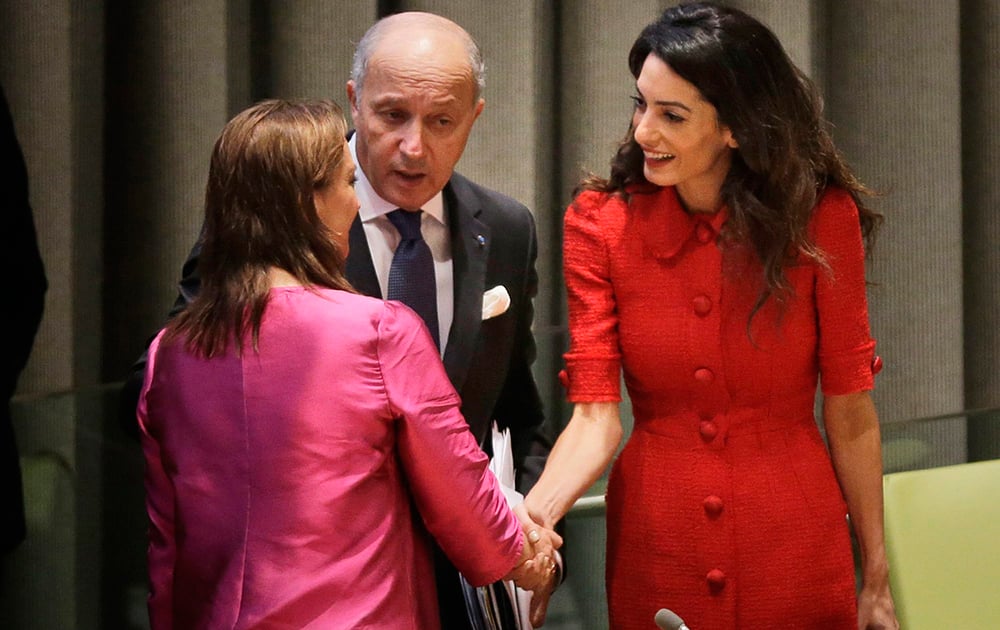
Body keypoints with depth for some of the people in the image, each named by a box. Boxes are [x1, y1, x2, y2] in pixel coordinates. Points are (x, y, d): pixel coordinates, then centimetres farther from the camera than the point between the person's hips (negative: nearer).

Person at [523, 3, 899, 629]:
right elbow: (596, 416, -12)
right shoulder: (600, 224, -7)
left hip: (796, 553, -1)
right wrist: (532, 514, -30)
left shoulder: (819, 218, -9)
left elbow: (850, 416, -4)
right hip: (654, 551, 1)